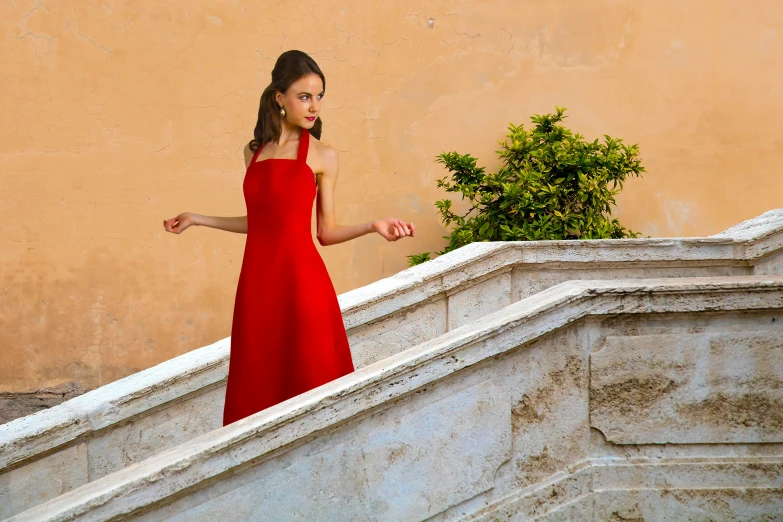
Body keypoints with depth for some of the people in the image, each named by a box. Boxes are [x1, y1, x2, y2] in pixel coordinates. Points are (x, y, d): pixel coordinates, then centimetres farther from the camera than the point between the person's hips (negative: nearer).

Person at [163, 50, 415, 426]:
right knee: (256, 387, 5)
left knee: (308, 382, -3)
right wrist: (197, 220, 22)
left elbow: (327, 232, 2)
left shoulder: (322, 156, 1)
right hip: (257, 282, 4)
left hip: (301, 282, -4)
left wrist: (373, 226, -12)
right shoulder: (254, 152, 12)